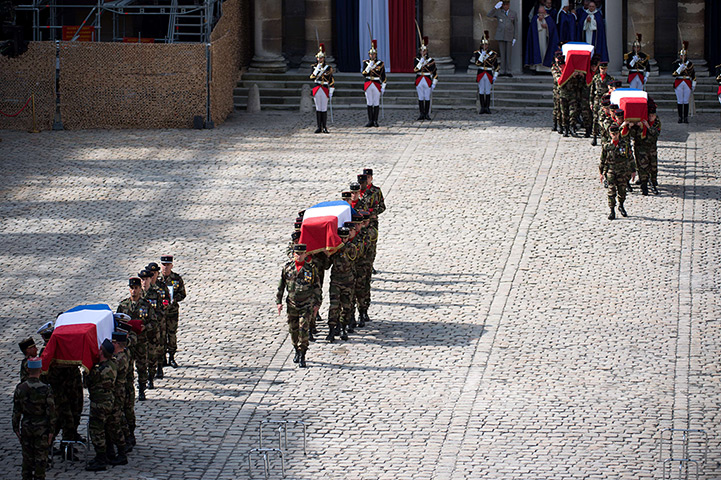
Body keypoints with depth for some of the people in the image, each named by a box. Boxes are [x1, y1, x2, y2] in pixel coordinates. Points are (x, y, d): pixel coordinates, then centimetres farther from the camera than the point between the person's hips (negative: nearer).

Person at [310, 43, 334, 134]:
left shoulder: (328, 68, 3)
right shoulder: (314, 67, 8)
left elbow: (332, 81, 5)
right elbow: (311, 78, -3)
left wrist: (331, 93, 1)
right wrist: (317, 69, -14)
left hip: (325, 90, -2)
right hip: (316, 90, 2)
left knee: (324, 109, -2)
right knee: (318, 109, 3)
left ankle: (325, 127, 4)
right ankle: (319, 127, 7)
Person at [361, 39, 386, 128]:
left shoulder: (380, 63, 2)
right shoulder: (366, 62, 7)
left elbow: (383, 77, 3)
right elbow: (363, 73, -3)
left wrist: (383, 87, -2)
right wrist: (369, 66, -16)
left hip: (377, 85, -2)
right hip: (368, 85, 2)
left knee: (376, 103, 0)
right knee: (369, 103, 3)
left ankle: (375, 121, 5)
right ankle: (370, 121, 8)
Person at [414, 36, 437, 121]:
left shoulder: (431, 60, 0)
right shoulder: (417, 60, 4)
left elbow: (435, 73, 2)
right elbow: (415, 69, -13)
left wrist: (434, 84, -2)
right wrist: (422, 60, -16)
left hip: (428, 82, -1)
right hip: (419, 82, 1)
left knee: (427, 98, 3)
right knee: (420, 98, 5)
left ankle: (427, 114, 9)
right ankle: (422, 114, 10)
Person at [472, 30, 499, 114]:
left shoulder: (493, 54, 2)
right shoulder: (477, 53, 3)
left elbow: (496, 66, 5)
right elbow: (477, 63, -11)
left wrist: (495, 76, -2)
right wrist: (482, 55, -17)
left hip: (489, 74, -1)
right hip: (480, 74, 1)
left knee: (488, 92, 2)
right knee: (481, 91, 3)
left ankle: (487, 107, 7)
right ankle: (482, 107, 8)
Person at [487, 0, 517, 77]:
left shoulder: (513, 14, 4)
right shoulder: (498, 12, 4)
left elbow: (515, 27, 5)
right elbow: (489, 15, -7)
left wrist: (514, 38, 0)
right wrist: (495, 7, -14)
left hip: (509, 36, -1)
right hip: (500, 35, 1)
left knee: (508, 54, -2)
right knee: (502, 53, 1)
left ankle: (508, 71, 2)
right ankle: (503, 71, 5)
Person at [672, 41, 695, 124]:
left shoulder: (690, 63, 6)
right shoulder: (676, 63, 2)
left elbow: (693, 75, 10)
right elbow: (674, 74, -7)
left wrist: (693, 85, 6)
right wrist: (680, 68, -21)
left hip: (688, 83, 1)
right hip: (678, 83, -1)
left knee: (686, 101, 0)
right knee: (680, 101, 0)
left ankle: (686, 117, 3)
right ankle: (680, 117, 6)